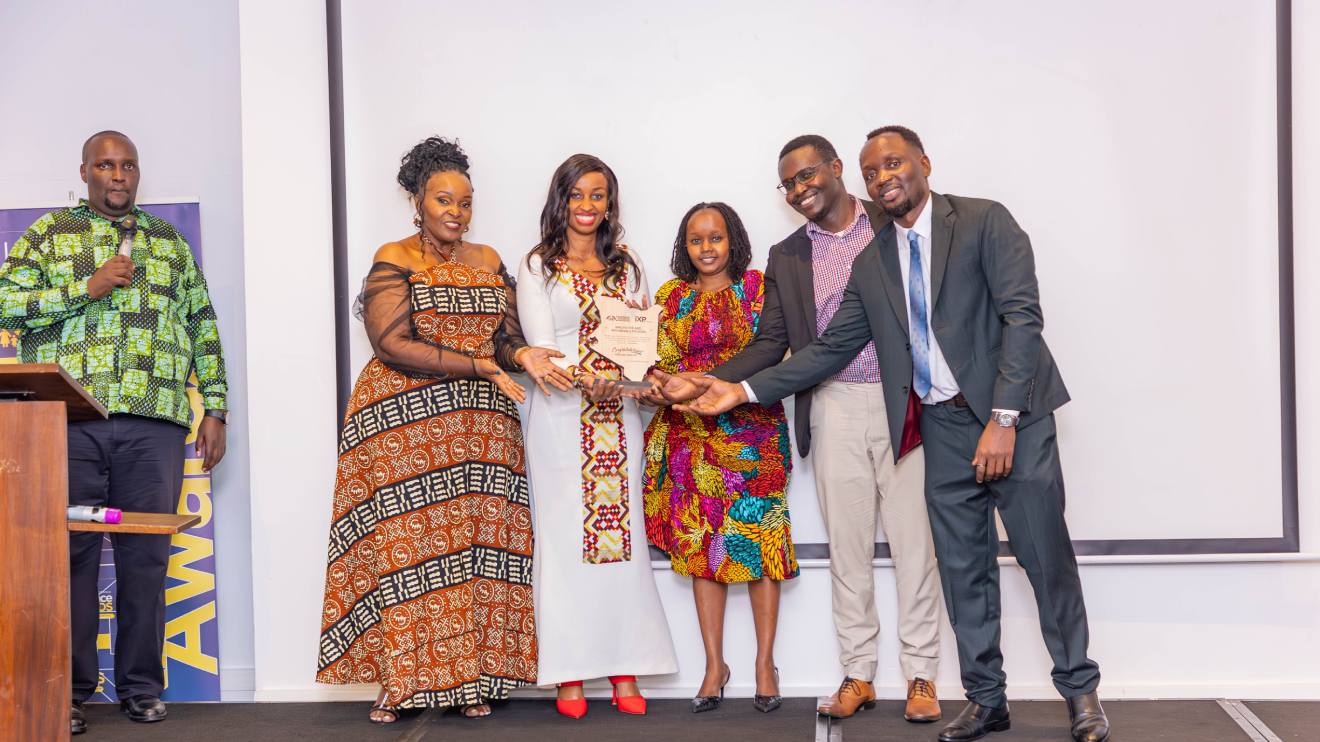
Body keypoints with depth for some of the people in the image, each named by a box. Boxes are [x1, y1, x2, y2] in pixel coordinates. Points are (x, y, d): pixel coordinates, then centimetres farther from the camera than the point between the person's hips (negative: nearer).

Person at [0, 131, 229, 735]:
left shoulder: (171, 241, 19)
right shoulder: (50, 233, 12)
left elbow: (203, 328, 17)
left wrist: (214, 409, 9)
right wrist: (88, 288, -7)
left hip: (155, 420, 2)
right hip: (68, 418, -1)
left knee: (147, 554, 2)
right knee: (71, 552, -1)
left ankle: (141, 686, 11)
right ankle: (69, 690, 8)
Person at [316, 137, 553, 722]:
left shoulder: (488, 261, 14)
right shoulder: (393, 261, -1)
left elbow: (508, 337, 14)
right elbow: (393, 344, -12)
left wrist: (521, 354, -10)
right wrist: (478, 366, -15)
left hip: (481, 427, 4)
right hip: (404, 422, -4)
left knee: (476, 548, 0)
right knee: (406, 546, -5)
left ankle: (473, 680, 5)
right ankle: (400, 682, 2)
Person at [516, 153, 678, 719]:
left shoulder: (627, 266, 15)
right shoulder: (537, 267, 5)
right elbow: (541, 349, -6)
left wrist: (641, 376, -14)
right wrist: (590, 378, -24)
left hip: (618, 418, 3)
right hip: (562, 417, -3)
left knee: (622, 533, 2)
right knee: (564, 535, -2)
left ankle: (624, 667, 7)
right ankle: (570, 674, 3)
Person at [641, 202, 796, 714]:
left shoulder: (757, 286, 3)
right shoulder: (672, 295, 11)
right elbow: (661, 361, 8)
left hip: (751, 428, -2)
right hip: (691, 435, 2)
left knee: (759, 539, -4)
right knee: (700, 543, 2)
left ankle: (765, 663, 5)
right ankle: (714, 664, 9)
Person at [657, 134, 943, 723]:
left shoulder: (895, 225, 5)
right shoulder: (787, 257, 12)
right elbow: (771, 343, 9)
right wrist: (708, 384, -5)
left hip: (905, 404, -2)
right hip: (834, 410, 3)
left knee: (913, 541, 1)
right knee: (847, 547, 6)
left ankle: (921, 677, 11)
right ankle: (858, 676, 16)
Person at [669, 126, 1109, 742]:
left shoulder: (985, 221, -6)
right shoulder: (871, 263, 11)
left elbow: (1022, 316, -13)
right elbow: (832, 348, 13)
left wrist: (1002, 418, -19)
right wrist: (744, 390, 6)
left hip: (1013, 416, -5)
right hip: (943, 425, 5)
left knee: (1046, 556, 1)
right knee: (963, 567, 8)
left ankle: (1079, 690, 17)